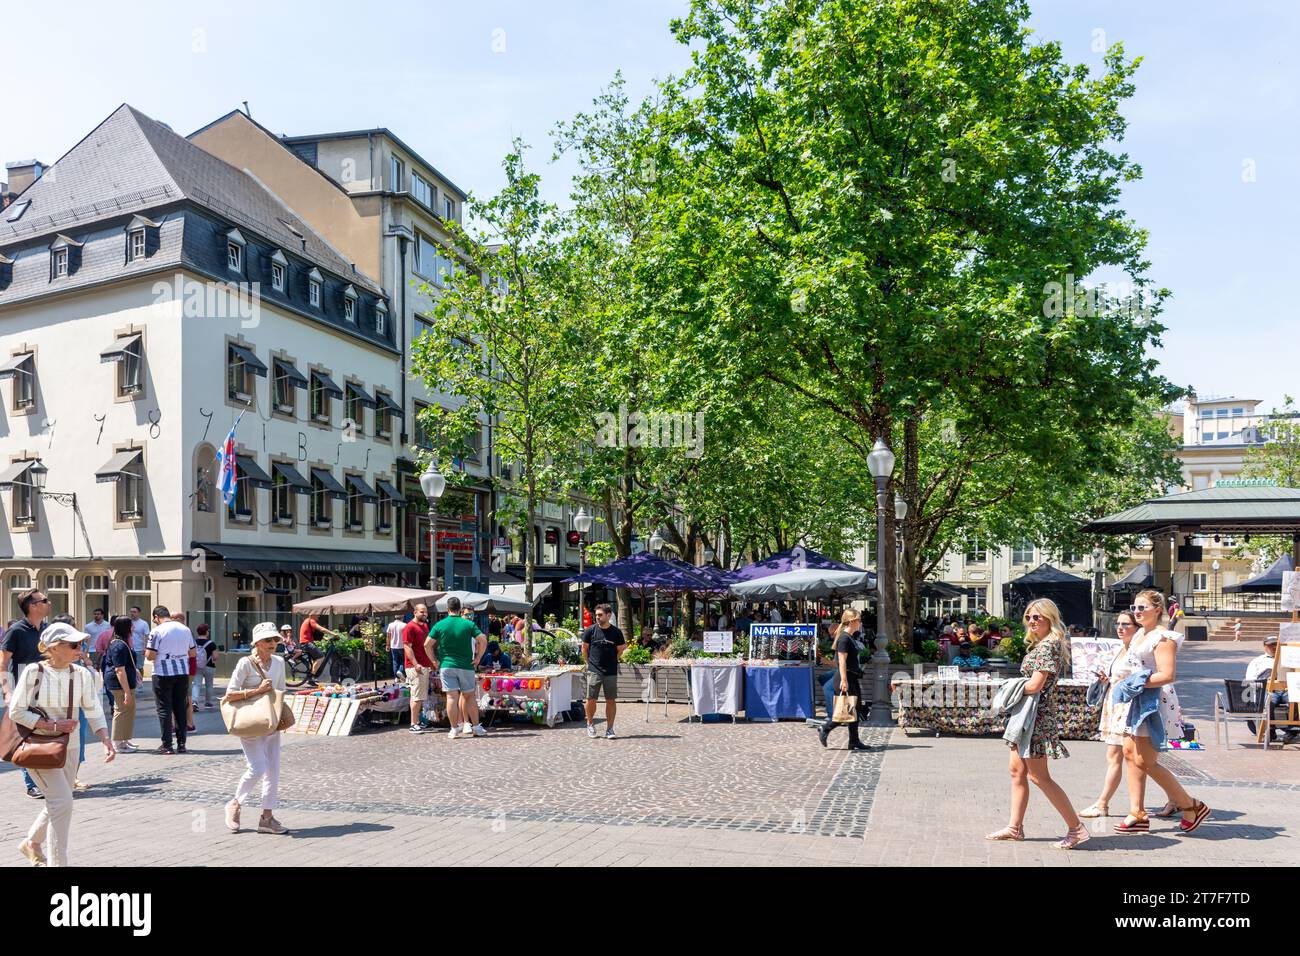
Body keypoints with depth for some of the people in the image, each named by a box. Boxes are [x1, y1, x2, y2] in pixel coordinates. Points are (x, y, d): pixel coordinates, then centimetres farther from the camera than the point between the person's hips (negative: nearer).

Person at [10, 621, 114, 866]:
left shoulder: (82, 674, -3)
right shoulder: (34, 672, -14)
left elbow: (94, 711, -2)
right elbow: (16, 712, -11)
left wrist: (106, 740, -17)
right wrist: (53, 725, -19)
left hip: (70, 747, 5)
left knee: (58, 803, 17)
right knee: (62, 801, -15)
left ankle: (31, 843, 44)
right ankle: (57, 862, -4)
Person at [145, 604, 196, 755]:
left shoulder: (157, 631, -10)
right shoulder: (185, 629, 6)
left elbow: (150, 656, -14)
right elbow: (193, 653, 11)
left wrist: (146, 651, 7)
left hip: (163, 674, -5)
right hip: (183, 672, 5)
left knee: (164, 709, 2)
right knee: (180, 708, 12)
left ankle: (167, 745, 2)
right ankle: (181, 743, 13)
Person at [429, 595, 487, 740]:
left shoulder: (440, 625, -1)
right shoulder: (469, 624, -2)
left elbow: (427, 644, -2)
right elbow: (483, 640, -8)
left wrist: (434, 660, 7)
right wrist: (478, 658, 2)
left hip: (446, 665, 0)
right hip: (466, 665, 0)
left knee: (452, 697, 0)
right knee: (469, 696, 10)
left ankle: (454, 729, -1)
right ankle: (476, 727, 14)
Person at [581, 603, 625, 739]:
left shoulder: (616, 632, -1)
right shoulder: (590, 630, -2)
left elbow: (620, 650, 11)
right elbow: (584, 648, 9)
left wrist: (610, 661, 11)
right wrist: (590, 662, 8)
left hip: (611, 672, 0)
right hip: (594, 671, 0)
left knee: (611, 700, 2)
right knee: (591, 699, 0)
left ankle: (609, 729, 10)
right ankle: (590, 724, 23)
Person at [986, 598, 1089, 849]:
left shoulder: (1049, 645, -16)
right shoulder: (1040, 644, 15)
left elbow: (1035, 685, -21)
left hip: (1038, 714, -11)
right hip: (1028, 714, 11)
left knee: (1038, 776, -5)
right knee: (1016, 769, 13)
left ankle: (1076, 827, 2)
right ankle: (1015, 827, 19)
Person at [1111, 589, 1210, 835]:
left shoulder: (1163, 637, -15)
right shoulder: (1140, 635, 15)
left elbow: (1167, 675, -23)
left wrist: (1134, 685, -24)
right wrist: (1124, 693, 18)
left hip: (1155, 702, -10)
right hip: (1138, 702, 10)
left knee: (1145, 762, -7)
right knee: (1130, 754, 6)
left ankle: (1191, 806, 7)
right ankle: (1137, 814, 11)